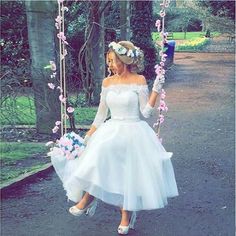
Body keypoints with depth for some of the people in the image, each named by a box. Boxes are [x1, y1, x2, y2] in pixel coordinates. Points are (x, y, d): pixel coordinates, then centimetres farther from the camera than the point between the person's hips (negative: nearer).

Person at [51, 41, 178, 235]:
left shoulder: (139, 80, -6)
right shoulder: (107, 82, 4)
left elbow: (146, 112, -6)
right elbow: (101, 114, 12)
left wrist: (156, 91, -17)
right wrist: (88, 135, 12)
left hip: (134, 133, -3)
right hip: (111, 131, 3)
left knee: (130, 173, -2)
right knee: (98, 155, -24)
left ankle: (126, 216, 15)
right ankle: (88, 197, -8)